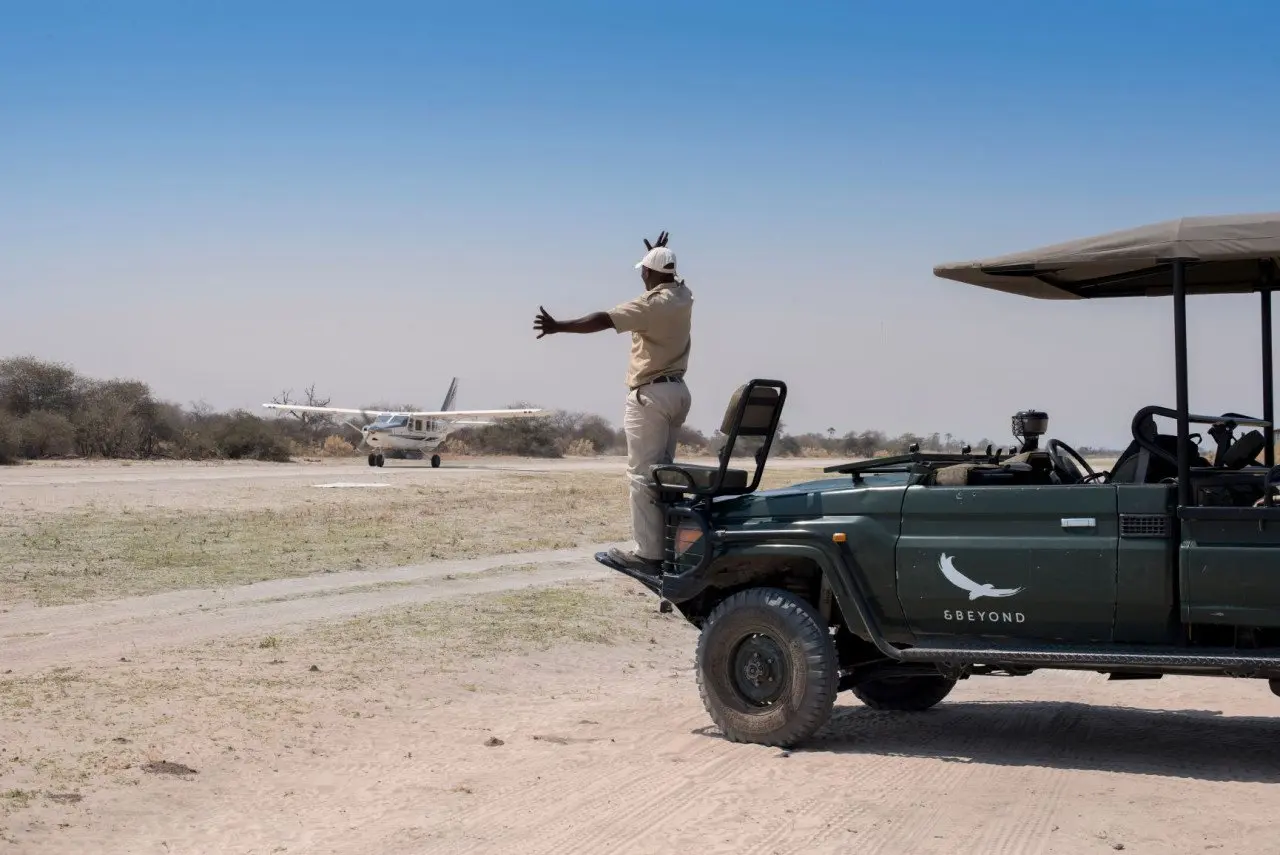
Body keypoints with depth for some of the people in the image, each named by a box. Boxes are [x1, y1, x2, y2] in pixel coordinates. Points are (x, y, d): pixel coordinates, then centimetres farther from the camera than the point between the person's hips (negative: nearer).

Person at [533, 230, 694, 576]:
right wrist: (660, 255, 47)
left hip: (650, 395, -9)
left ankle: (649, 554, -13)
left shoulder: (652, 303, -17)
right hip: (677, 391, 9)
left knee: (642, 475, -9)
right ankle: (665, 545, 14)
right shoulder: (683, 295, 7)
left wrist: (558, 326, -24)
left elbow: (604, 320, -25)